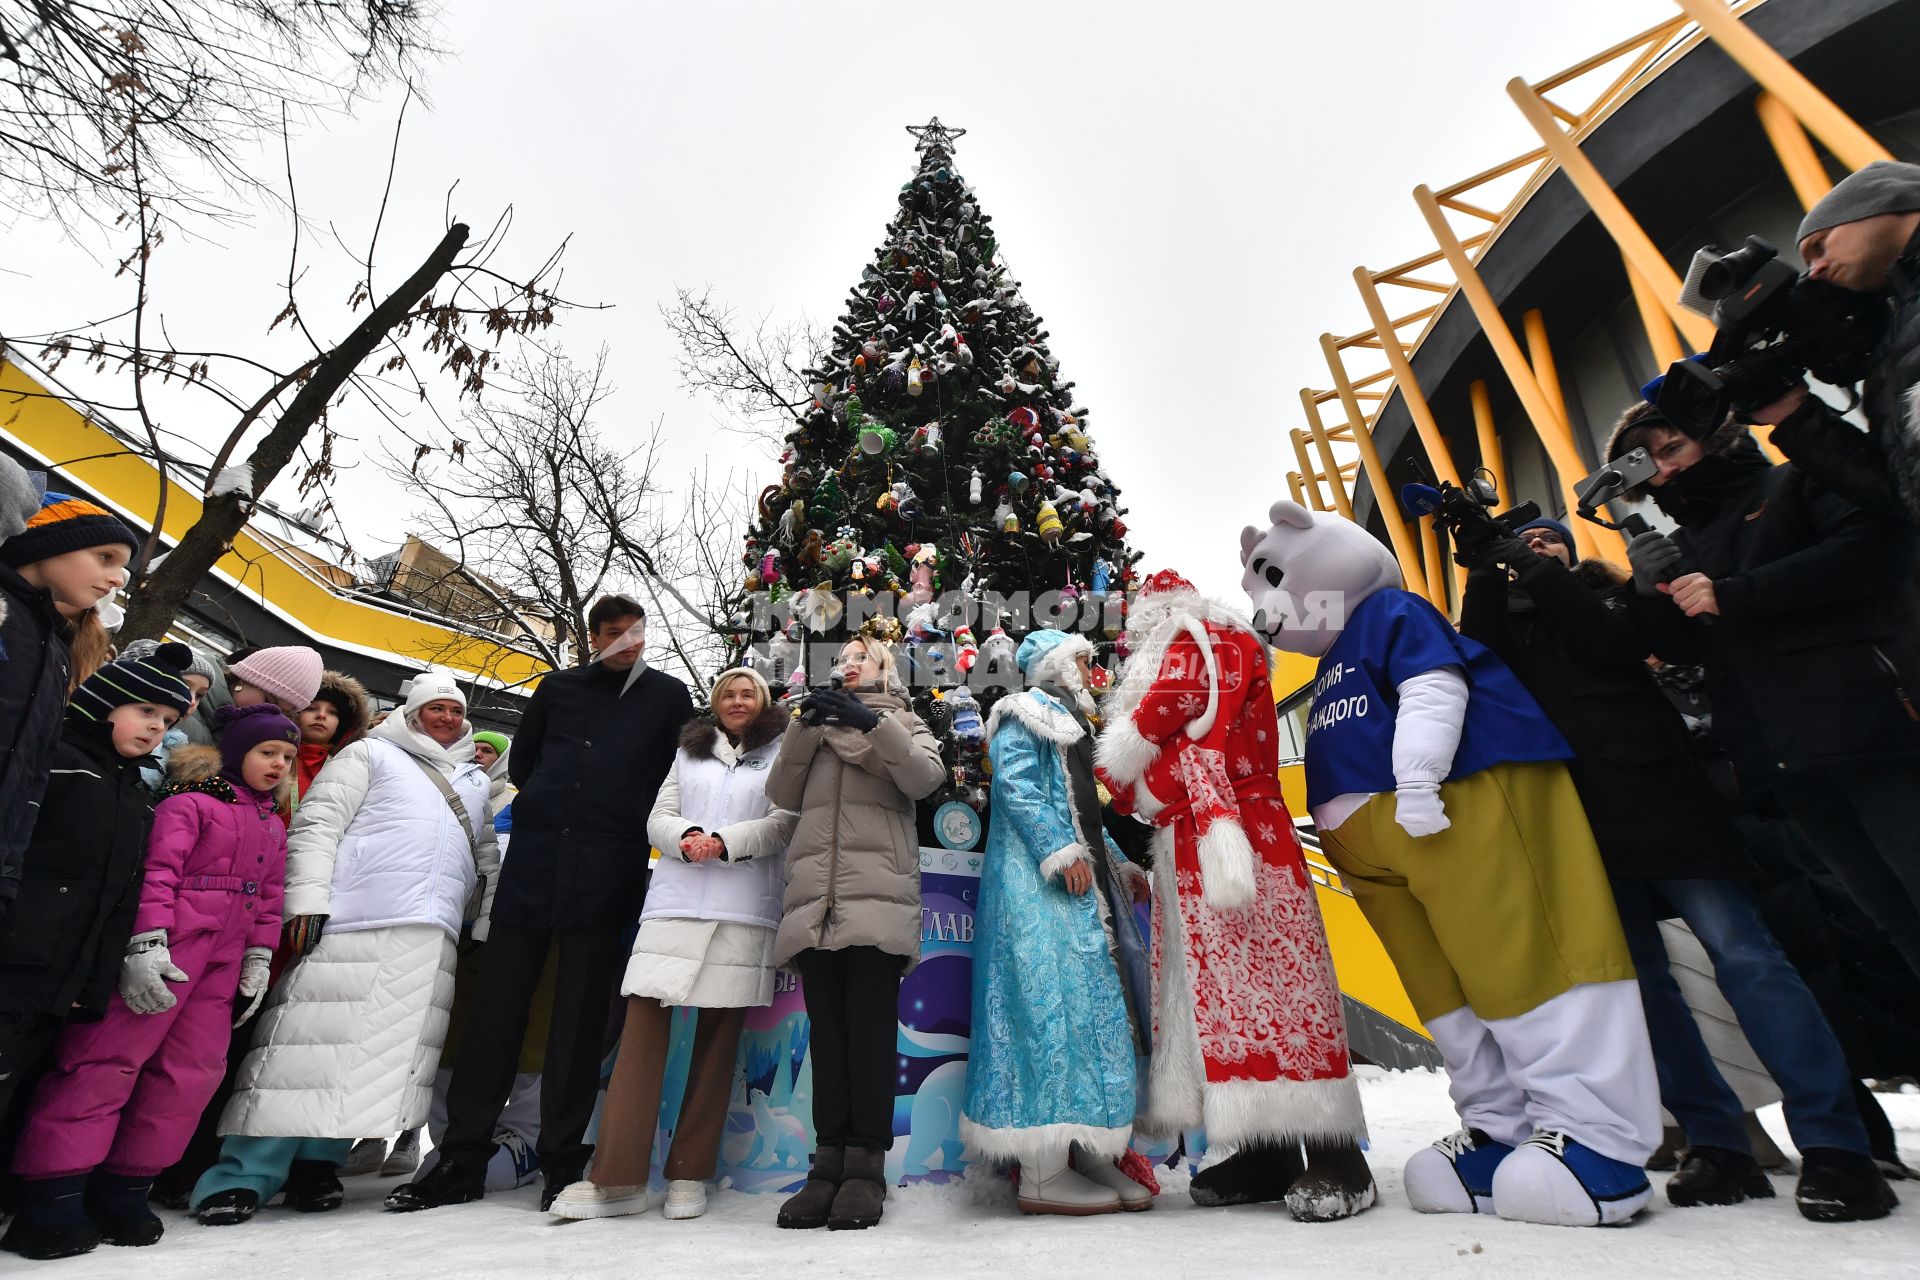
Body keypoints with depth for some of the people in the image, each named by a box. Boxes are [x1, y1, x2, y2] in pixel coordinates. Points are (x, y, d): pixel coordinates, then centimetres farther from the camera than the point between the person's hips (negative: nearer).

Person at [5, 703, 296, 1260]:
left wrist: (259, 957, 10)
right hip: (173, 943, -7)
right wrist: (147, 943, -21)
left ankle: (123, 1189, 17)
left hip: (224, 959, 7)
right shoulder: (190, 800, -3)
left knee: (196, 1069, 6)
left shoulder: (273, 826, 19)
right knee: (112, 1058, -7)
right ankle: (51, 1198, 4)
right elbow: (157, 872, -12)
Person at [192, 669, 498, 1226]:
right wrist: (307, 901, -11)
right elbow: (316, 825, 0)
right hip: (353, 924, -4)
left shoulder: (476, 782, 24)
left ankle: (316, 1161, 15)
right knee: (311, 1044, -7)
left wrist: (485, 927, 13)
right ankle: (244, 1174, 6)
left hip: (435, 939, 5)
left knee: (391, 1053, 2)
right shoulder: (370, 754, 10)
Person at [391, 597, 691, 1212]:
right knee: (496, 1006, 4)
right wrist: (556, 806, 11)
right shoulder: (557, 688, 14)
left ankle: (562, 1161, 11)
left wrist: (623, 822, 3)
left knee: (580, 1018, 1)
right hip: (533, 861, 3)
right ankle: (462, 1159, 15)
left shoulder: (669, 695, 8)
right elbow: (520, 764, 21)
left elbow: (681, 778, 8)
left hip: (607, 874, -2)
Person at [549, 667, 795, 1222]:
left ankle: (689, 1174, 11)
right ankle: (617, 1177, 0)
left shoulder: (780, 756, 11)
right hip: (674, 903, 2)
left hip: (742, 911, -2)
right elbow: (659, 817, 12)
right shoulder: (688, 753, 21)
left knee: (719, 1035, 1)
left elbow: (783, 824, -1)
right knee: (643, 1023, -6)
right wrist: (687, 837, -9)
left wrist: (724, 842, -14)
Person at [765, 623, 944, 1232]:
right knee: (827, 1029, 1)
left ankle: (866, 1163, 0)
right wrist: (805, 726, -1)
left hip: (877, 896, -3)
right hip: (815, 899, 3)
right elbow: (783, 794, 11)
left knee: (870, 1027, -7)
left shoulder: (903, 721, 19)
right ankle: (829, 1160, 6)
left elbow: (926, 776, -3)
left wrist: (872, 723, -12)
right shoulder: (817, 721, 26)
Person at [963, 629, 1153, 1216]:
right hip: (1036, 882, -10)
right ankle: (1042, 1173, -8)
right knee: (1051, 1001, -13)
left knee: (1093, 1007, 6)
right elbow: (1014, 784, -16)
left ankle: (1086, 1155, 13)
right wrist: (1061, 851, -22)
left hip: (1077, 884, 10)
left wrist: (1120, 866, 22)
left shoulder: (1067, 724, 27)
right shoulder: (1023, 714, -2)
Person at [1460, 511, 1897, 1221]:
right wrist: (1488, 569, -7)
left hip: (1655, 795, -2)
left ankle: (1833, 1143, -2)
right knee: (1635, 973, 1)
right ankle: (1717, 1143, 10)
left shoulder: (1598, 593, 12)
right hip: (1579, 818, 3)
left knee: (1740, 951, -9)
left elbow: (1612, 641, -9)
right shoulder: (1509, 620, 18)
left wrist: (1539, 569, -9)